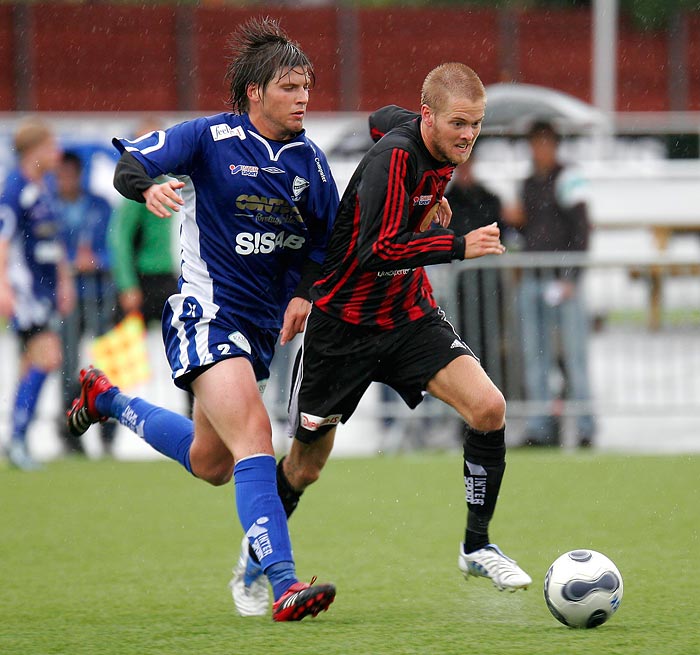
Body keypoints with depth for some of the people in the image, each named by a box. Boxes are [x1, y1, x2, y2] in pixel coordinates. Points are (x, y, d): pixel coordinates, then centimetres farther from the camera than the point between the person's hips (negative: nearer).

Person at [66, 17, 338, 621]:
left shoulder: (309, 161, 3)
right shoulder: (211, 139, -11)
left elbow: (328, 236, 13)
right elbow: (129, 163, -15)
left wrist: (305, 293, -3)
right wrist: (149, 187, -37)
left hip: (262, 323, 7)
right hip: (205, 315, -7)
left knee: (210, 465, 18)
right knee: (253, 435, -24)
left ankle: (108, 400, 44)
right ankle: (283, 585, -30)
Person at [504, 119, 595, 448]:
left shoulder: (567, 180, -4)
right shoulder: (528, 184, 17)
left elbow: (580, 231, -8)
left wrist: (571, 276, -14)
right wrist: (515, 220, 2)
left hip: (562, 277, -7)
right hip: (531, 280, 7)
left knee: (574, 352, -7)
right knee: (534, 355, 5)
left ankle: (584, 427, -6)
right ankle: (539, 426, 8)